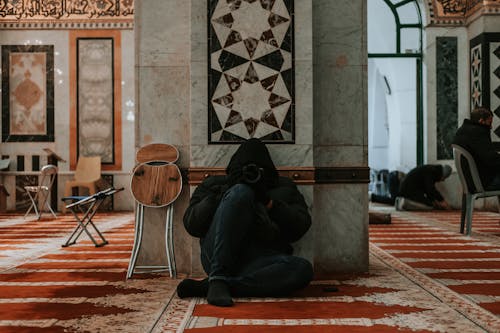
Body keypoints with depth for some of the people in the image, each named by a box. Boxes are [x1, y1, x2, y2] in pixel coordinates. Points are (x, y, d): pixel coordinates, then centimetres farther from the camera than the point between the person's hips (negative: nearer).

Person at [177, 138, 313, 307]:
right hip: (218, 256, -2)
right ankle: (217, 279, -32)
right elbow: (191, 225, 10)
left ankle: (205, 286, -32)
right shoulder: (214, 184, 24)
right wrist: (222, 194, -2)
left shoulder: (284, 187, 27)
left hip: (259, 264, 2)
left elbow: (301, 227, 11)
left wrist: (269, 202, -3)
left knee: (303, 269, -32)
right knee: (241, 192, -24)